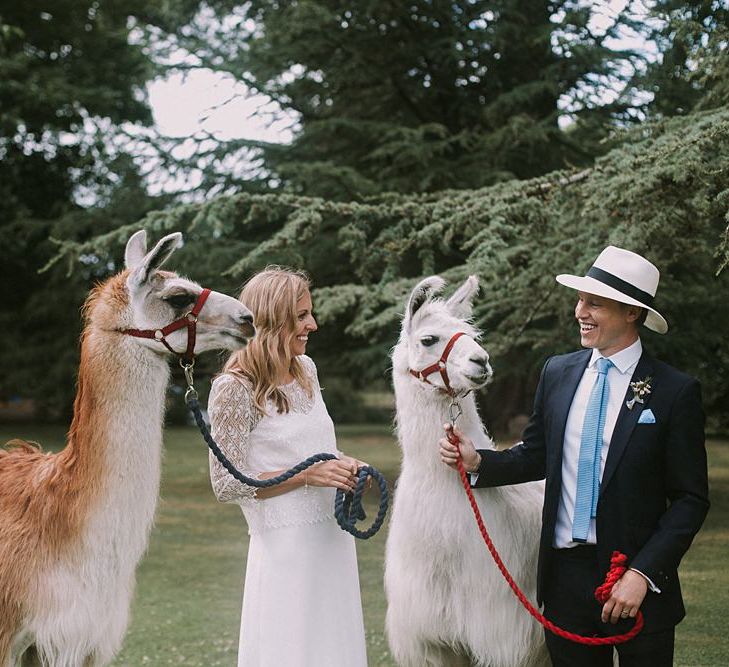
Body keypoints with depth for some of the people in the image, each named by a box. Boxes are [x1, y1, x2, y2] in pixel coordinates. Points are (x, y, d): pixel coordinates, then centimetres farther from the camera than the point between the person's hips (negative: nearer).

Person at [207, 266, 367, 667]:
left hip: (333, 540, 7)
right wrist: (307, 476, -17)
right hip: (286, 546, -7)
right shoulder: (234, 388, -13)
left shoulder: (305, 370, 9)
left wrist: (343, 465, 2)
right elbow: (226, 485, -13)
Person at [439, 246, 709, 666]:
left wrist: (642, 573, -15)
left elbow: (691, 499, -8)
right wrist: (478, 462, -3)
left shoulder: (675, 391, -8)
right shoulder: (558, 372, 6)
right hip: (566, 573, 4)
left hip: (638, 580, -4)